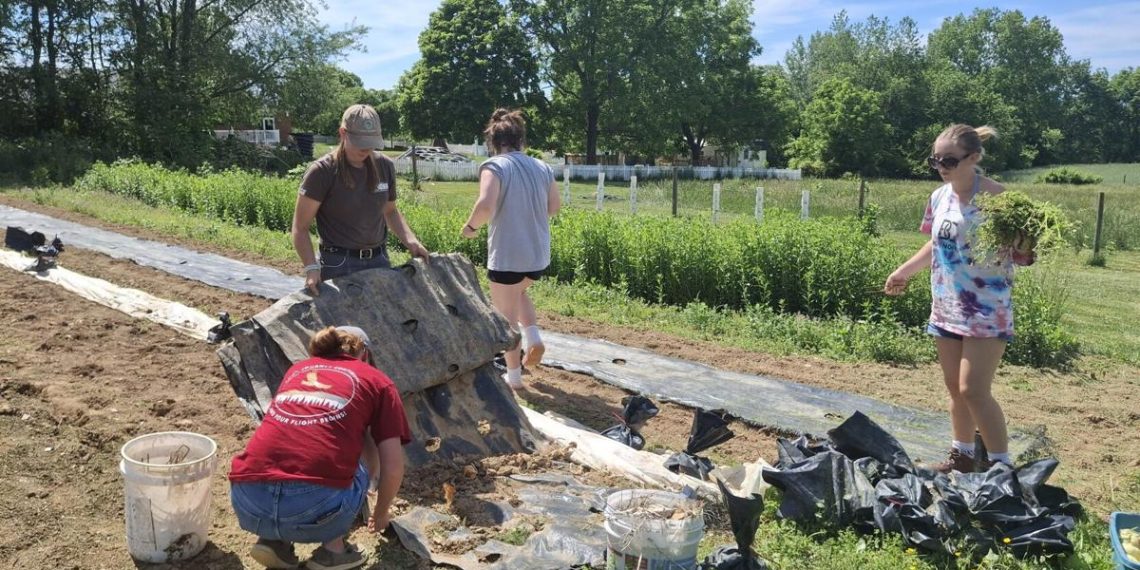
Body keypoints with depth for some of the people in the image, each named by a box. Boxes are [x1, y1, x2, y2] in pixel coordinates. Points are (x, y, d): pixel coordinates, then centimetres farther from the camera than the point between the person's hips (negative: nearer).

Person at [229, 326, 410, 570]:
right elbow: (393, 467, 12)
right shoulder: (378, 381, 17)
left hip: (248, 507, 4)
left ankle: (273, 540, 18)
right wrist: (381, 513, 34)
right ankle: (332, 548, 15)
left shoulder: (296, 370, 30)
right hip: (314, 509, -4)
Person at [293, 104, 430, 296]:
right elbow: (301, 227, -8)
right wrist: (311, 267, -22)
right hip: (339, 265, -4)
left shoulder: (385, 166, 5)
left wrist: (410, 239, 2)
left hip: (379, 260, 5)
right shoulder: (322, 172, -9)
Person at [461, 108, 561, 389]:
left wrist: (470, 226, -9)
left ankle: (514, 376, 21)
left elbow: (485, 206, -27)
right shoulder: (541, 167, 4)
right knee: (519, 293, 34)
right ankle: (533, 338, 16)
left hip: (507, 255, -6)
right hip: (539, 253, 6)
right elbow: (555, 206, 15)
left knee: (506, 317, 11)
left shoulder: (494, 166, -13)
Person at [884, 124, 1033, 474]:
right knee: (955, 389, 14)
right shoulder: (940, 197, 4)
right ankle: (963, 457, 29)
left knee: (973, 390, -10)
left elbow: (1020, 256, -13)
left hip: (987, 311, -6)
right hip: (946, 308, 7)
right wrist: (903, 271, 25)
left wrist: (1024, 251, -35)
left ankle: (1002, 466, 5)